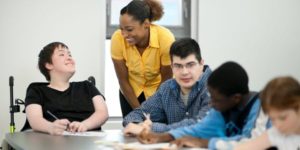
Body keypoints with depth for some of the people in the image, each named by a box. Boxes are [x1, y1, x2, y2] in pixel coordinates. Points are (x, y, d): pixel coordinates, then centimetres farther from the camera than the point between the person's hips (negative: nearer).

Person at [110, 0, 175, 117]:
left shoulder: (165, 39, -33)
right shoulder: (117, 39, -28)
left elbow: (166, 79, -17)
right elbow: (123, 81, -15)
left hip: (159, 90, -1)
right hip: (131, 91, 1)